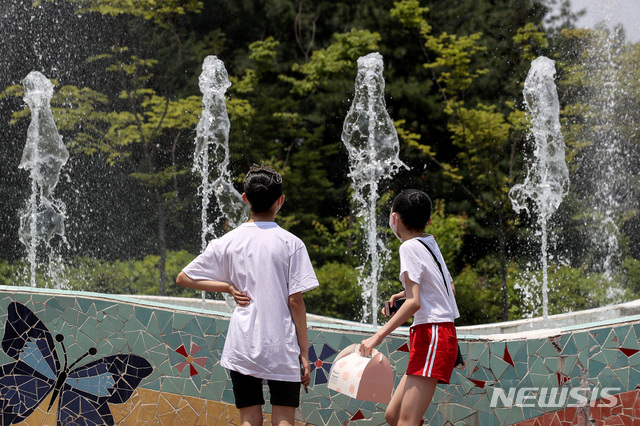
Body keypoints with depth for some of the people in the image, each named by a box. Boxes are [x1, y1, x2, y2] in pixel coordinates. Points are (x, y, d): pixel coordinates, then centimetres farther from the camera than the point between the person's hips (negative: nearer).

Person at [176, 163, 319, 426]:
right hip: (282, 348, -2)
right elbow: (295, 300, -5)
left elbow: (184, 278, 7)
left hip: (241, 346, 2)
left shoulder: (228, 242, 3)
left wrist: (229, 288, 6)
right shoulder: (291, 243, -4)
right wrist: (304, 353, 1)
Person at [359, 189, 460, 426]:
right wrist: (404, 294, 30)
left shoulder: (410, 247, -9)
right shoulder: (430, 242, 16)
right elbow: (449, 288, 30)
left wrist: (378, 336, -23)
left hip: (432, 336, -9)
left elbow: (414, 302, -19)